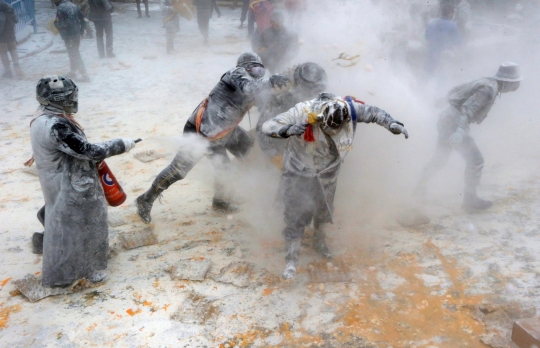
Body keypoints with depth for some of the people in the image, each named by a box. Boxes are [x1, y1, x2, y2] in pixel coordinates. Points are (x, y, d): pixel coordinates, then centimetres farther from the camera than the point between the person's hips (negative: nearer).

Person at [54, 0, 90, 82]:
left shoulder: (60, 8, -16)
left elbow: (61, 23, -23)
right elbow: (82, 17, 11)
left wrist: (55, 23, -1)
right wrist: (81, 30, 17)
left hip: (69, 36, -8)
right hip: (77, 34, 8)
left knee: (74, 55, -2)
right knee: (74, 54, 21)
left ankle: (84, 75, -4)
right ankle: (73, 72, 34)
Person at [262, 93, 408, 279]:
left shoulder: (347, 109, -22)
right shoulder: (302, 112, -32)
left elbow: (373, 112, -6)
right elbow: (268, 126, -35)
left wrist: (392, 123, -20)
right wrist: (287, 130, -54)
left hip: (327, 172, 4)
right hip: (299, 172, -4)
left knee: (324, 210, 22)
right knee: (296, 215, -2)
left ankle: (320, 243, 49)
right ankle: (292, 258, 16)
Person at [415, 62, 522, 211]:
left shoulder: (484, 83, 14)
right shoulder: (489, 89, -14)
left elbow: (455, 91, 22)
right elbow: (468, 108, -26)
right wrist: (461, 130, -38)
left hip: (446, 120, 10)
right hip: (454, 124, -10)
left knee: (440, 158, 25)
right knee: (475, 160, -4)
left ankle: (421, 186, 39)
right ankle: (470, 199, 4)